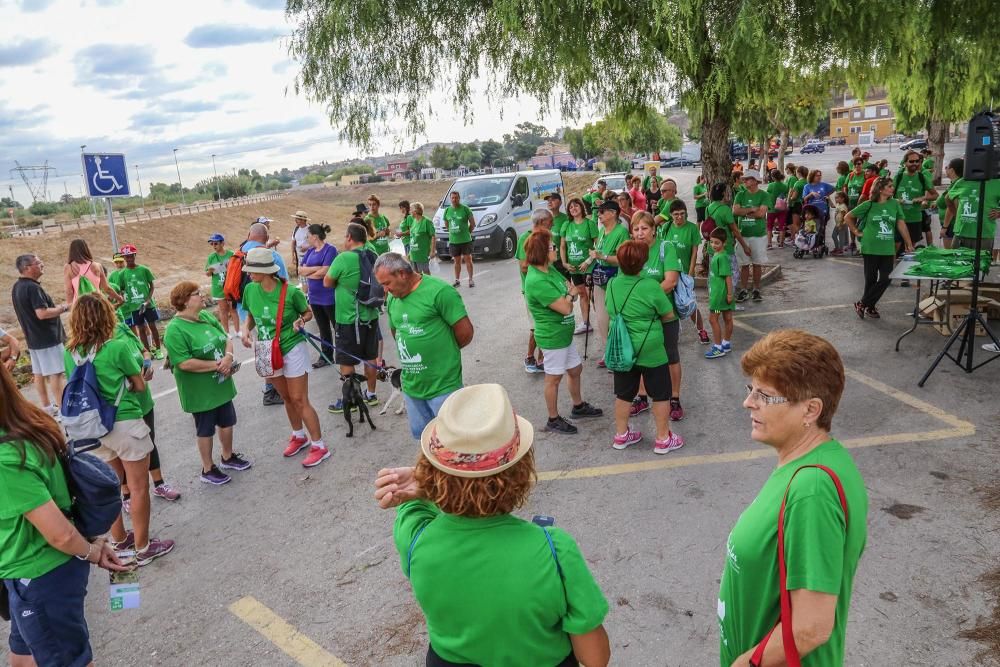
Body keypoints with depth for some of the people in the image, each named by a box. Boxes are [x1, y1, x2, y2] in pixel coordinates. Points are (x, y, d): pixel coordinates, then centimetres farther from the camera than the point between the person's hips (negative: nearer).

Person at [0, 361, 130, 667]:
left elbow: (60, 534, -29)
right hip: (51, 568, 8)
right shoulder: (32, 425, -6)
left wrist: (92, 553, -9)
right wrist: (94, 544, 6)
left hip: (40, 577, -8)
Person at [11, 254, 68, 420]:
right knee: (56, 374, -5)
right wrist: (63, 307, -16)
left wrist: (57, 307, 16)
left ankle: (47, 407, 20)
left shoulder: (17, 287, 10)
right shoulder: (33, 288, -21)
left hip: (33, 338, 10)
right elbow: (42, 313, -28)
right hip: (48, 338, -10)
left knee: (39, 373, 13)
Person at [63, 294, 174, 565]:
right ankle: (143, 547, 16)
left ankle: (119, 540, 35)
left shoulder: (69, 354, 0)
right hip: (125, 423, -6)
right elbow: (140, 386, -5)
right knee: (139, 487, 7)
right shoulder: (119, 347, -14)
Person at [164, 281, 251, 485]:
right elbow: (184, 363, -27)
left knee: (227, 421, 20)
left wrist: (228, 356, -15)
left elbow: (226, 338, 6)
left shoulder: (206, 316, 1)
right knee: (206, 429, 9)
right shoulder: (175, 330, -21)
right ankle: (208, 469, 27)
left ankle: (228, 457, 43)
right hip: (200, 391, -7)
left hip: (222, 384, 7)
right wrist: (216, 365, -22)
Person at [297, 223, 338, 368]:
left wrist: (307, 273, -6)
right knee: (323, 329, 15)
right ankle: (326, 357, 24)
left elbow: (324, 272, -20)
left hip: (329, 297, -7)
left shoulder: (330, 250, -12)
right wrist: (317, 268, -13)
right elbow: (300, 270, 2)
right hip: (314, 297, 8)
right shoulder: (309, 251, 10)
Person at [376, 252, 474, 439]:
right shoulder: (392, 298, 6)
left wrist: (445, 351, 3)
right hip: (411, 386, 7)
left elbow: (466, 332, -13)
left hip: (443, 386, -7)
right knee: (421, 436, 18)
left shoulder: (439, 291, -16)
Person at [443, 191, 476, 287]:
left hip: (466, 240, -3)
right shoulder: (447, 210, 6)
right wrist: (453, 233, 11)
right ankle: (457, 280, 19)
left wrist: (467, 232, 2)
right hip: (453, 241, 3)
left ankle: (471, 279, 7)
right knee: (457, 261, 10)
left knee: (468, 259, 0)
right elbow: (446, 225, 18)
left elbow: (473, 223, 0)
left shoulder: (465, 209, -5)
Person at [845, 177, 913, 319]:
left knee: (885, 279, -1)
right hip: (871, 249, -3)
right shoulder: (869, 205, -4)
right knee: (871, 279, 4)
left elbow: (902, 225, 5)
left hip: (888, 250, 3)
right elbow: (848, 217, 3)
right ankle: (862, 304, 21)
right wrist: (857, 232, 0)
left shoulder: (895, 204, 4)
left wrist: (909, 245, 5)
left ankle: (865, 305, 13)